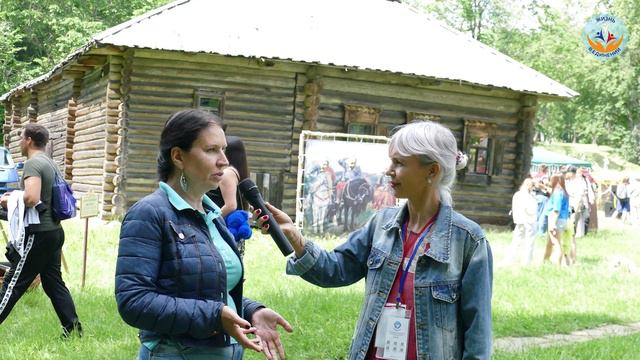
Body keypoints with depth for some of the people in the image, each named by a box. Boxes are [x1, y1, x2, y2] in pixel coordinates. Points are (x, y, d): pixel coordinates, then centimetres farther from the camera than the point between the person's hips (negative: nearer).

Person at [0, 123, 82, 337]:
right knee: (54, 282, 12)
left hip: (38, 233, -9)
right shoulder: (50, 163, 14)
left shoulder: (33, 164, -14)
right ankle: (73, 328, 9)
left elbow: (31, 199, -26)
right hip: (54, 230, 9)